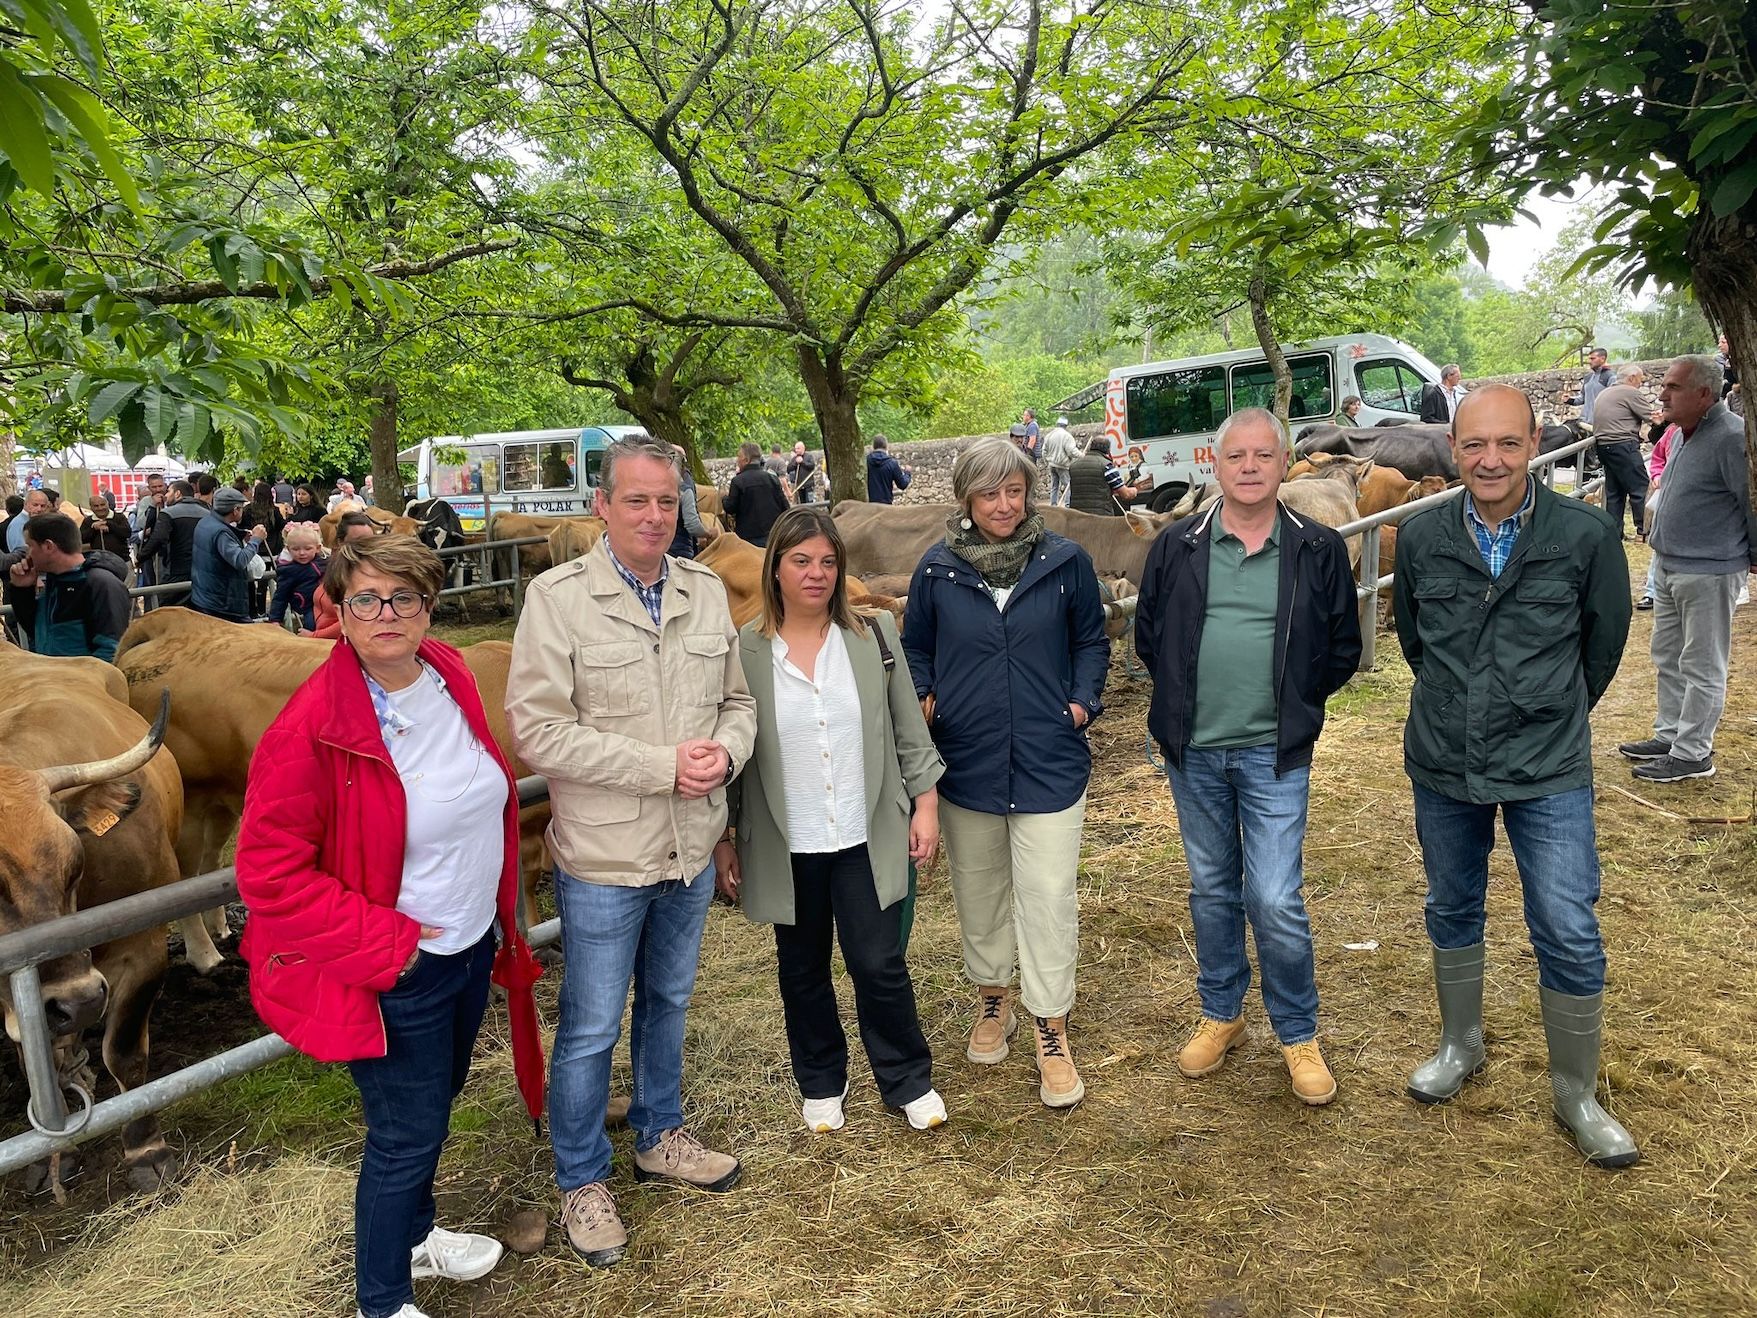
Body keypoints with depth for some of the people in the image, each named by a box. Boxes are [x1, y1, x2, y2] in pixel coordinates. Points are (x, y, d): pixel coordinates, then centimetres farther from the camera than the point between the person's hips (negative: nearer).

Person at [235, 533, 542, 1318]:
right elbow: (269, 872, -21)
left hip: (473, 950, 7)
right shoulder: (312, 726, -24)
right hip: (394, 973, -7)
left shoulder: (452, 679, -4)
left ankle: (412, 1235, 51)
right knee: (406, 1133, 9)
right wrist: (381, 945, -19)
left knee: (432, 1108, 25)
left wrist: (501, 920, 11)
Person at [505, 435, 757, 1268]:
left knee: (668, 1001, 23)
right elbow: (537, 728, -19)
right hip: (602, 861, -5)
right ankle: (581, 1183, 29)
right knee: (591, 1028, 8)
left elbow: (737, 701, 9)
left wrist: (726, 753, -14)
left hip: (692, 853, 5)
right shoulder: (557, 598, -14)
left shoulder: (707, 592, 2)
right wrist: (662, 766, -22)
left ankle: (658, 1137, 45)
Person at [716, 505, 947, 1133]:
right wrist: (724, 838, 1)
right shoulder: (745, 651, -6)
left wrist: (925, 801, 1)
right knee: (803, 969, 15)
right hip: (787, 846, 0)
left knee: (879, 964, 4)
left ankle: (909, 1081, 26)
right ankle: (821, 1085, 36)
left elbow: (909, 730, 5)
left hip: (865, 838, 0)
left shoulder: (875, 635, -2)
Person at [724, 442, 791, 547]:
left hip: (748, 536, -4)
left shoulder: (737, 481, -9)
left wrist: (725, 497, 15)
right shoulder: (773, 478, 3)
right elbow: (784, 507, 3)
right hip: (773, 534, 4)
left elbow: (730, 509, -6)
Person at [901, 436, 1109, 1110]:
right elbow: (915, 647, 12)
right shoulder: (938, 568, -1)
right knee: (979, 892, 16)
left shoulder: (1065, 561, -2)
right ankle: (992, 999, 37)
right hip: (966, 760, 2)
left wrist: (1083, 700, -4)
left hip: (1049, 761, -1)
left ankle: (1052, 1033, 14)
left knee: (1048, 898, -1)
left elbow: (1091, 640, 9)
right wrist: (924, 697, -4)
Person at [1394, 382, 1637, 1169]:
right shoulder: (1420, 539, -6)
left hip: (1548, 773, -2)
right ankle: (1460, 1047, 39)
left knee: (1569, 935, -1)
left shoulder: (1587, 536, -12)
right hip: (1442, 765, 3)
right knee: (1451, 913, 17)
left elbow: (1604, 641, 3)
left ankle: (1576, 1095, 20)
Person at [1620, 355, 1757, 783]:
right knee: (1667, 657, 19)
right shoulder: (1683, 433, 8)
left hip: (1708, 572, -9)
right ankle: (1669, 735, 32)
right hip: (1668, 564, 10)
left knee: (1702, 667, 1)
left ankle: (1692, 754, 9)